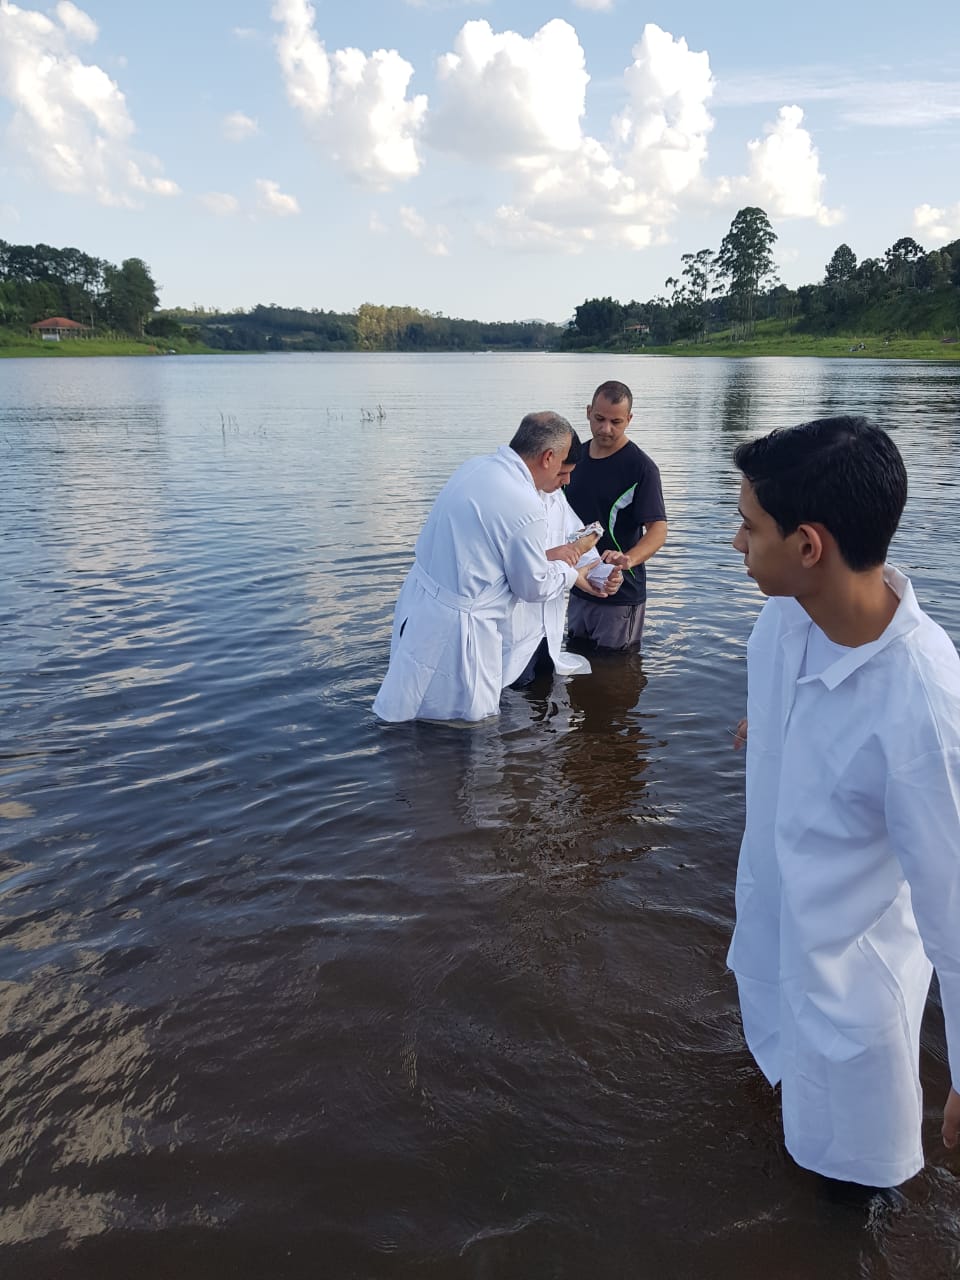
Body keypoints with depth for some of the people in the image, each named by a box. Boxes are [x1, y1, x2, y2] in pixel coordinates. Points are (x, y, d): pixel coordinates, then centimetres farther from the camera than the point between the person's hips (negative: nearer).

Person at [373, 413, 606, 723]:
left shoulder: (474, 466, 2)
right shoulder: (526, 508, -22)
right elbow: (534, 588, -8)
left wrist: (548, 555, 18)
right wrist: (571, 573, 12)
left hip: (419, 596, 9)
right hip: (452, 627, -9)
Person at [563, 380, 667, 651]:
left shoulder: (641, 467, -15)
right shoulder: (576, 456, 5)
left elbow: (658, 529, -23)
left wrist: (628, 560, -41)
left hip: (621, 595, -6)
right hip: (577, 587, 6)